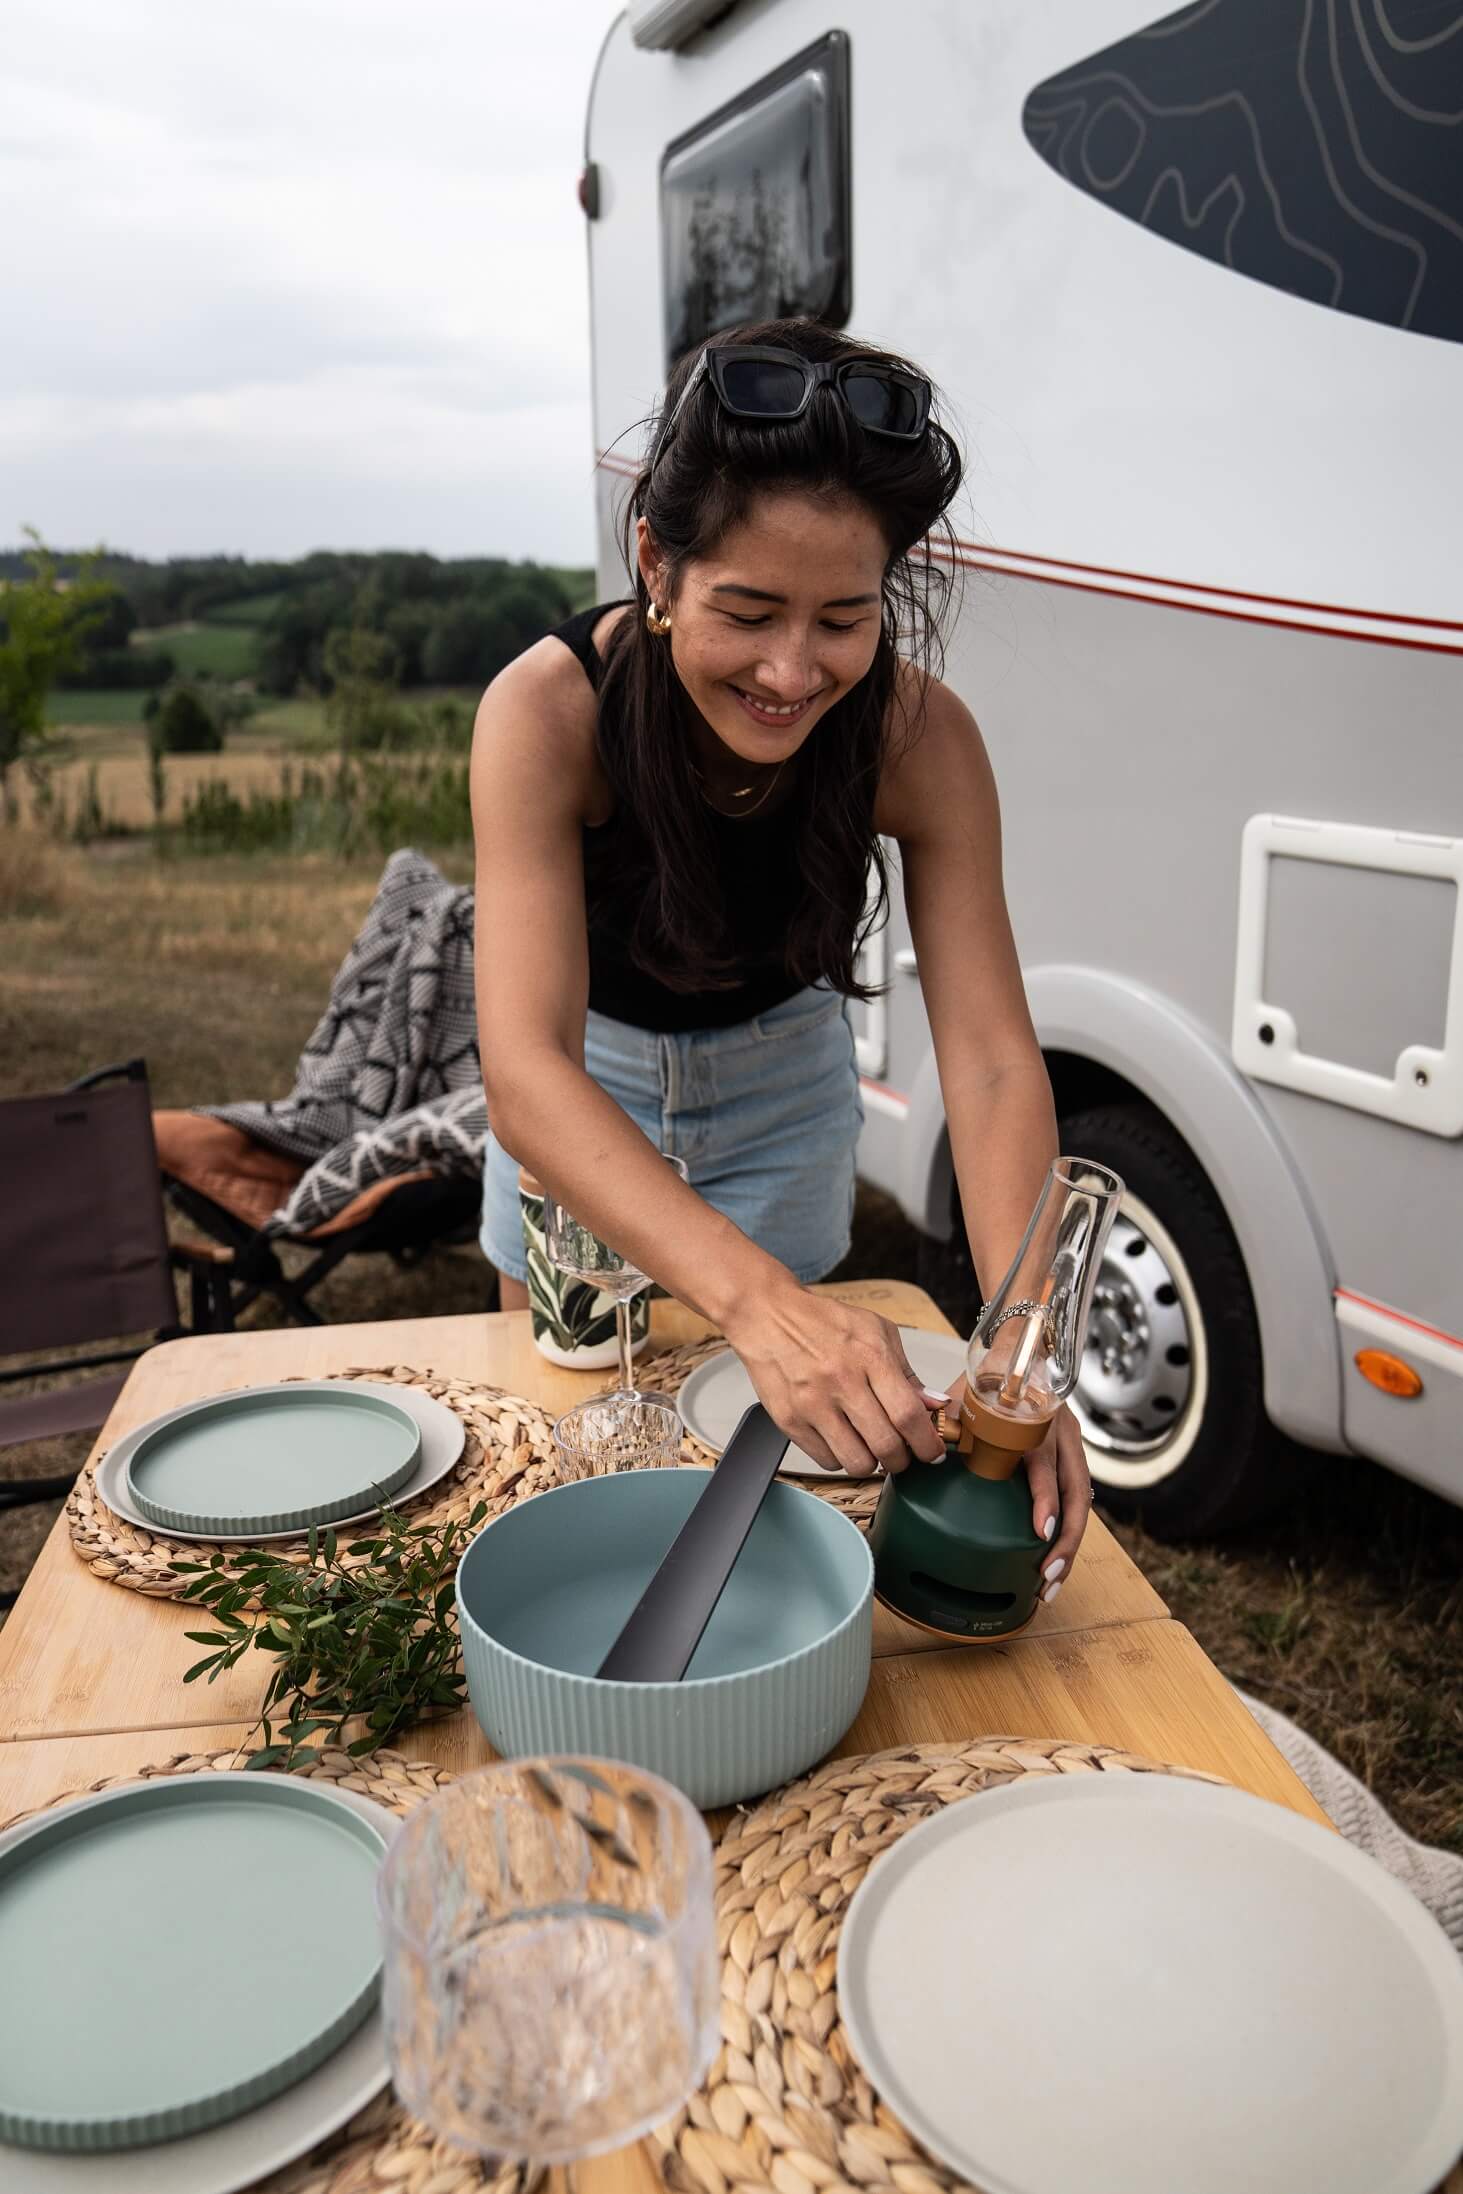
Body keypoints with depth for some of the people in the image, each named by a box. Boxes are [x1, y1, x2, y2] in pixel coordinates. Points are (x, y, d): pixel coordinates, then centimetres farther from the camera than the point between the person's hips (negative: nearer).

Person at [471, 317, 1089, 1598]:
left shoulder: (919, 738, -29)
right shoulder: (548, 712, -35)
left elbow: (992, 1059, -31)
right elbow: (526, 1074, -45)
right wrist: (760, 1299, -60)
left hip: (780, 1073, 1)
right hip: (584, 1075, -1)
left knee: (758, 1431, 17)